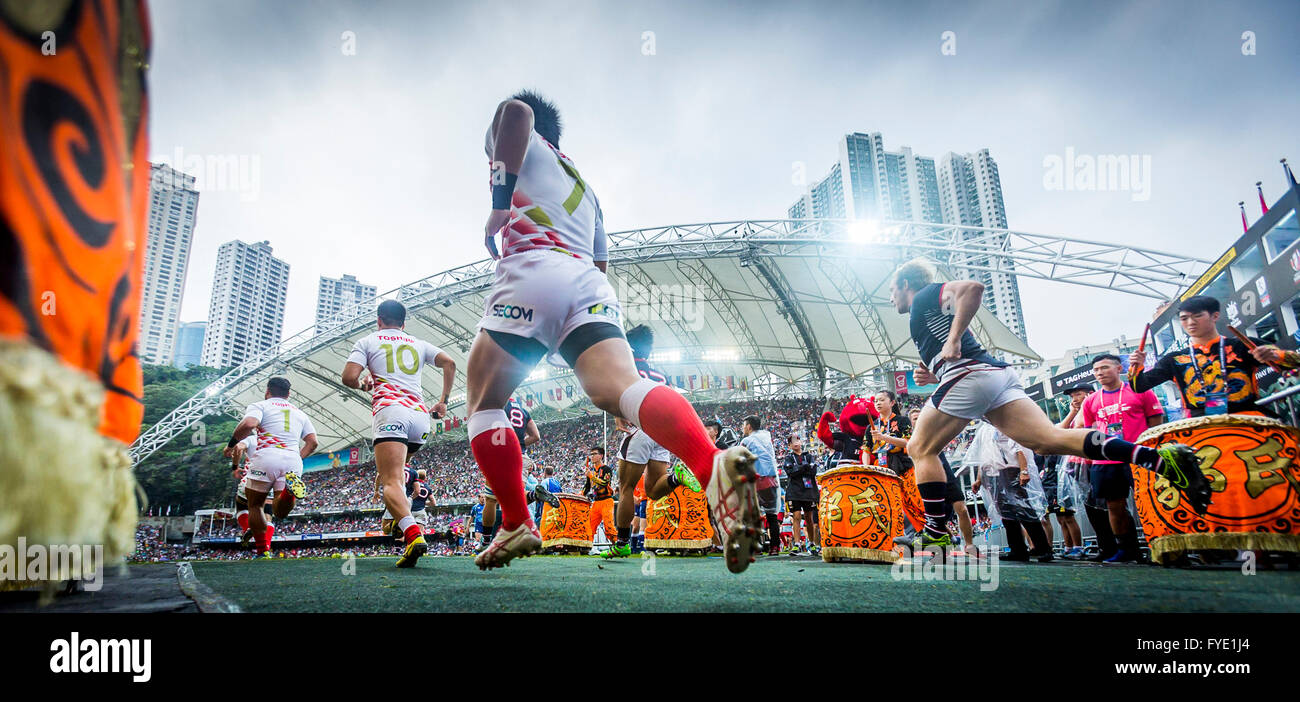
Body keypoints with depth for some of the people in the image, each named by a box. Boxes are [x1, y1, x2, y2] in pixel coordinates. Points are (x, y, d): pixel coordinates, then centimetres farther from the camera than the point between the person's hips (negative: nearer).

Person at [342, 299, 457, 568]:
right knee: (396, 469, 30)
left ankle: (413, 534, -39)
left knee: (390, 482, -15)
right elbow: (449, 363, 10)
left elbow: (348, 377, 3)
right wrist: (443, 401, 15)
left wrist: (363, 382, 25)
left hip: (391, 413, -5)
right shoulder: (419, 344, 23)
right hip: (421, 416, 5)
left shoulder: (367, 341, 14)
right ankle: (400, 515, 11)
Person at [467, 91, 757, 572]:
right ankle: (714, 465, -48)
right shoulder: (584, 186, 40)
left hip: (533, 272, -5)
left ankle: (516, 526, 4)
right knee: (619, 387, -20)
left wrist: (498, 203, -4)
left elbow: (517, 111, -4)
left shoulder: (520, 141, 22)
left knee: (483, 403, 11)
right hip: (591, 288, 5)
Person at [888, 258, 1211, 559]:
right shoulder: (924, 314, 33)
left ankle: (936, 537, -4)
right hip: (997, 374, 10)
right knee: (1051, 439, -6)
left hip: (970, 374, -9)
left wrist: (953, 339, -16)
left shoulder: (925, 295, 6)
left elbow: (973, 287, -15)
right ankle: (1161, 458, -18)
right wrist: (932, 375, 21)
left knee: (920, 449, 0)